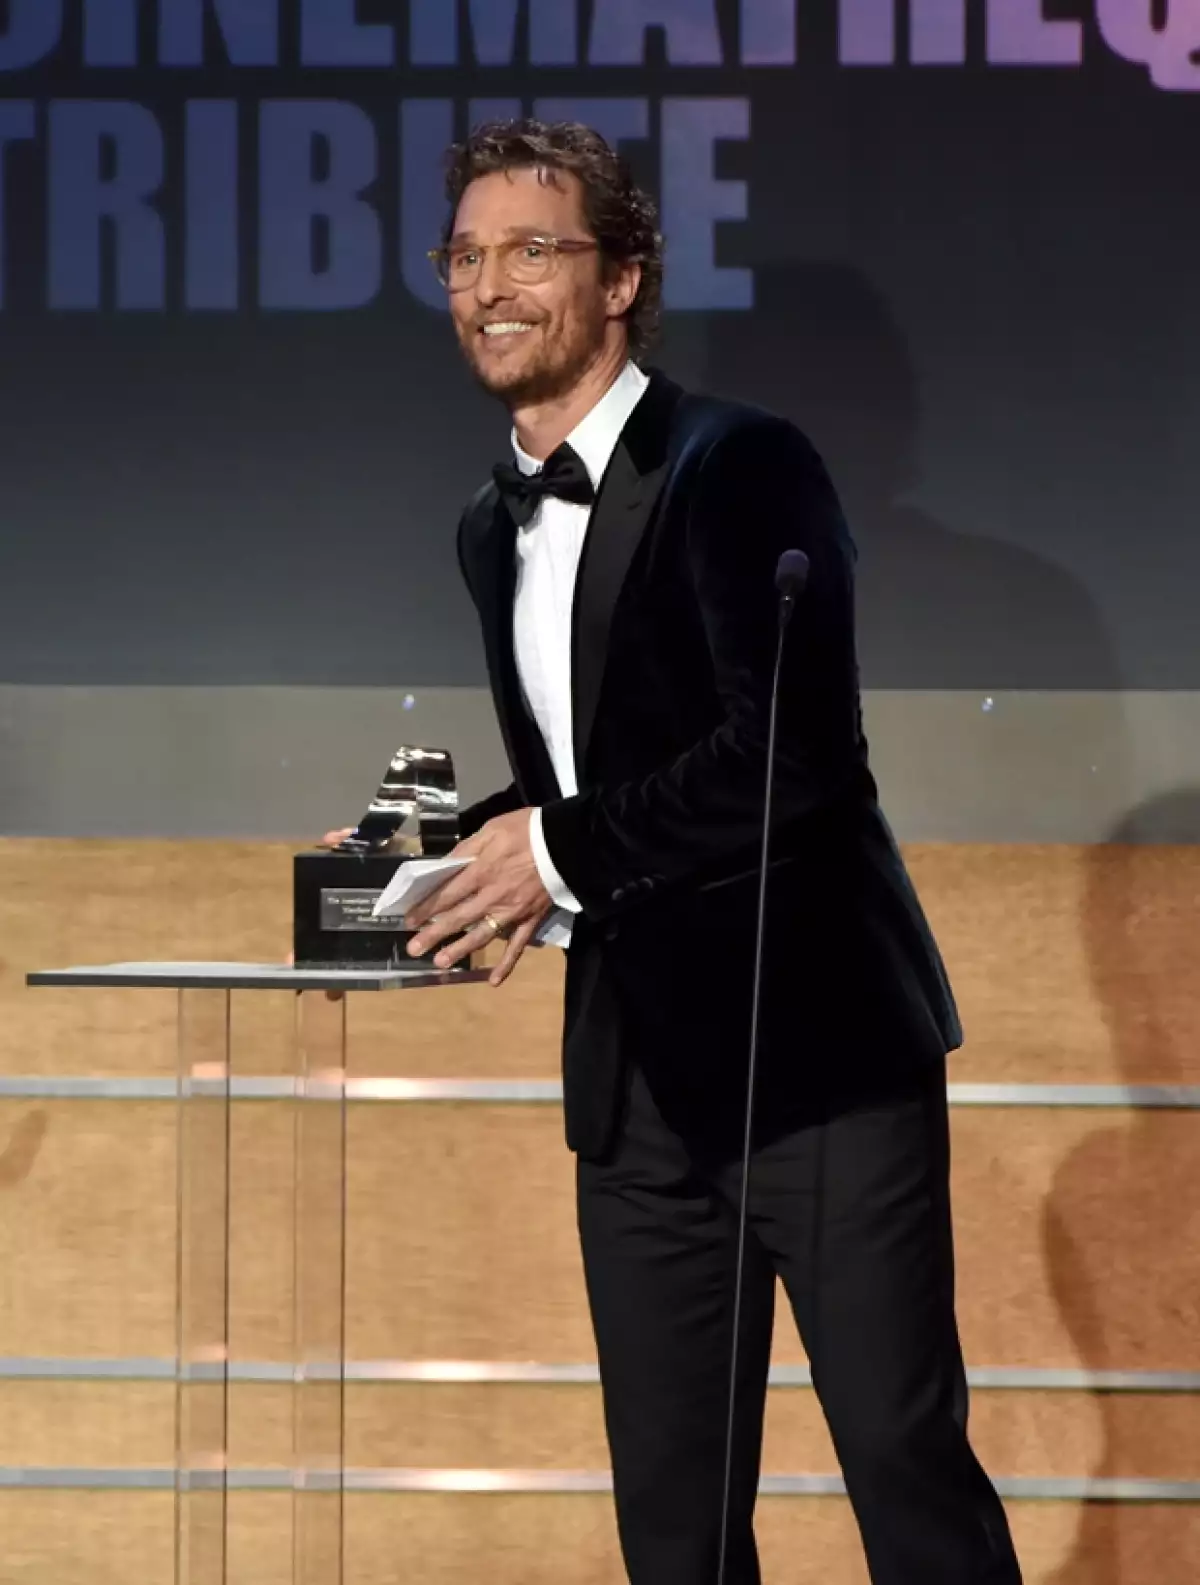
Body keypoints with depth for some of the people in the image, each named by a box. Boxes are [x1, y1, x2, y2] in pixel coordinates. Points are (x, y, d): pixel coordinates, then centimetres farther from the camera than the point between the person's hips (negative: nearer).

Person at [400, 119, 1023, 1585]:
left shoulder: (741, 469, -10)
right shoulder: (493, 530, 14)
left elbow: (797, 751, -20)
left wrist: (565, 850, -14)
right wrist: (455, 851, 4)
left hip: (816, 1044, -7)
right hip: (639, 1071, 7)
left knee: (908, 1460, -6)